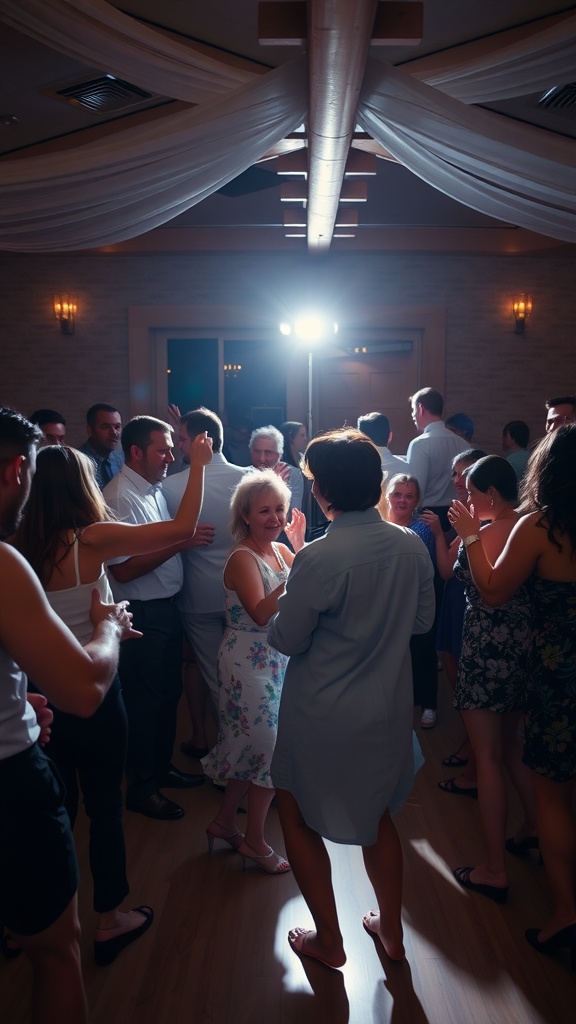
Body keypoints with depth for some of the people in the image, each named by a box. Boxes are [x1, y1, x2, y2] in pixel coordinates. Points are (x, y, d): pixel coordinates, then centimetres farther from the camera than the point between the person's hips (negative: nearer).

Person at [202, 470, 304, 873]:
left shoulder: (280, 550, 6)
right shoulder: (243, 558, -16)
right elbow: (260, 613, -27)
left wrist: (301, 541, -8)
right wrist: (293, 579, -34)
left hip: (276, 659, 8)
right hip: (250, 662, -8)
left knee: (253, 745, 16)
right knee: (273, 747, -1)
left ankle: (225, 822, 34)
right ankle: (255, 840, 17)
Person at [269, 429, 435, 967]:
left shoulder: (318, 558, -25)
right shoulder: (411, 546, -7)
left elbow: (287, 639, -15)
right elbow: (422, 619, 6)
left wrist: (288, 596, 3)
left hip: (324, 719, -5)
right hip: (390, 710, 6)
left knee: (297, 816, 17)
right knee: (377, 814, 25)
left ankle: (329, 940, 29)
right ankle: (391, 930, 40)